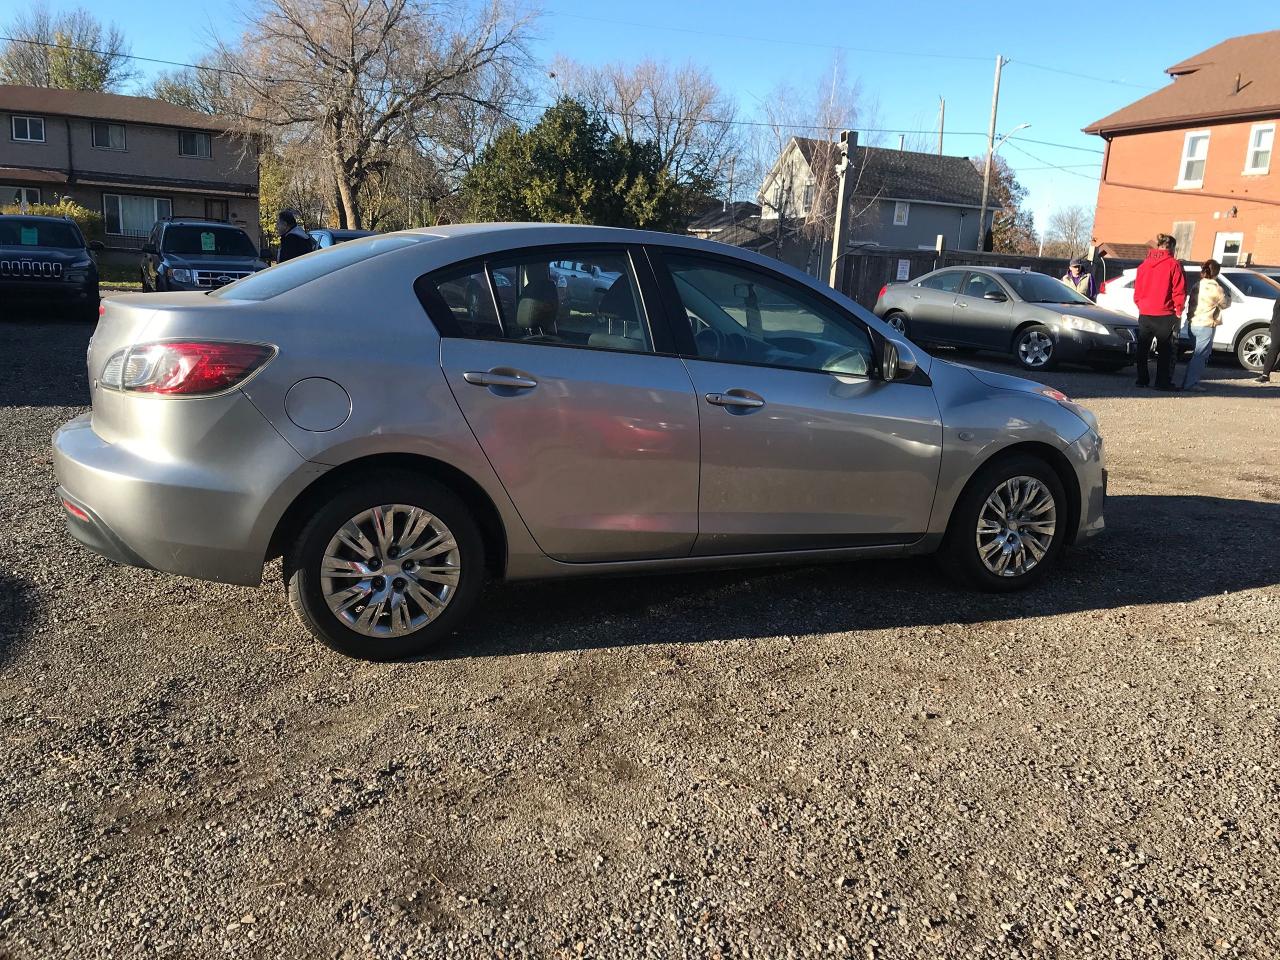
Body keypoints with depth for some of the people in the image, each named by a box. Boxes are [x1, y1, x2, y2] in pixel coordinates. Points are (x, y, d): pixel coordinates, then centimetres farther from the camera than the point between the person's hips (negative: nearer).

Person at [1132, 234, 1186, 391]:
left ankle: (1142, 379, 16)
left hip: (1144, 314, 5)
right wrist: (1178, 309, 1)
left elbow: (1137, 289, 11)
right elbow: (1179, 291, -10)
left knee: (1142, 349, 14)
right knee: (1166, 350, 2)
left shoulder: (1143, 265, 6)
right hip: (1165, 315, -5)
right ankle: (1163, 382, 0)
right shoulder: (1173, 265, -9)